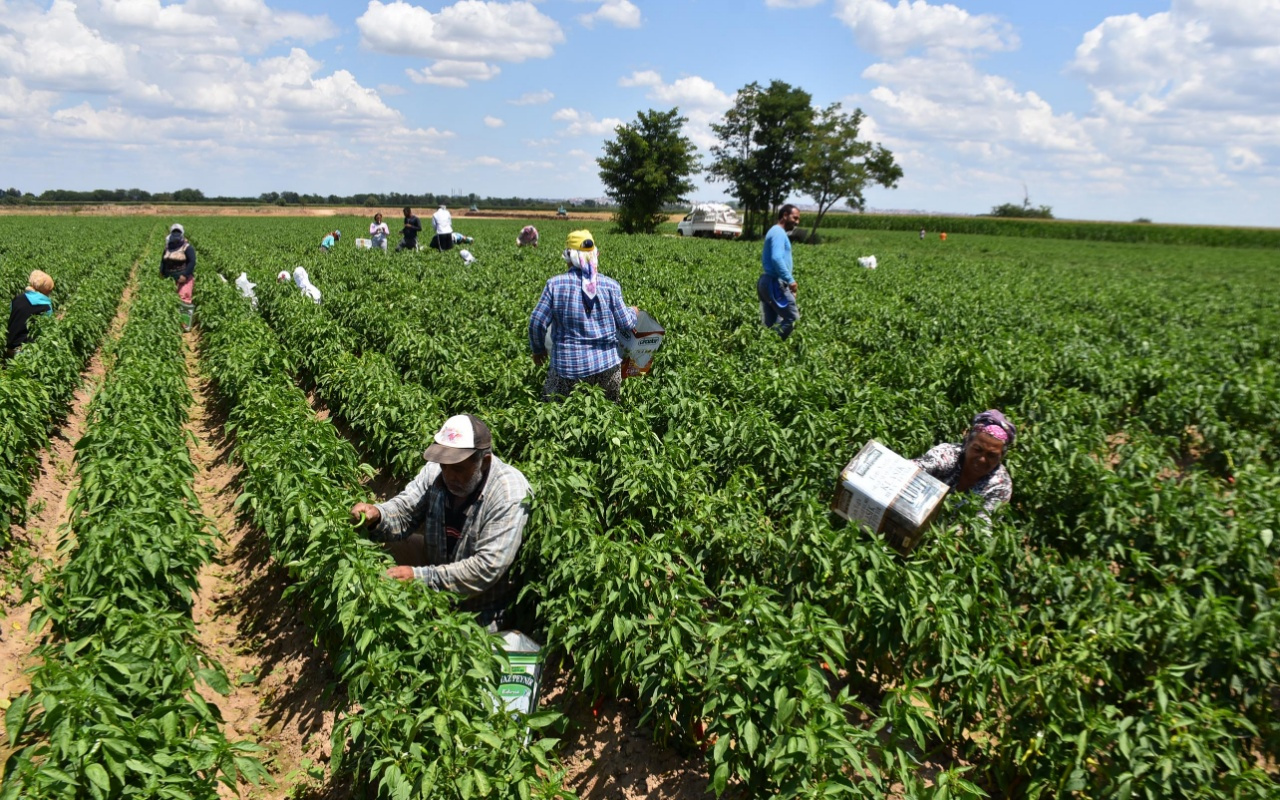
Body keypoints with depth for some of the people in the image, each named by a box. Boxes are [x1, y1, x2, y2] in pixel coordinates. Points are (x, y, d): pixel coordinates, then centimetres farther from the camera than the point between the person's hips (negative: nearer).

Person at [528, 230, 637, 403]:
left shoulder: (555, 284, -8)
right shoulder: (610, 285, -5)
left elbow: (537, 322, -7)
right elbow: (625, 323, 1)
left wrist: (538, 349, 11)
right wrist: (633, 312, 24)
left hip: (568, 364, -2)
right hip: (606, 364, 2)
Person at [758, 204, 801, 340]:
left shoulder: (775, 232, 20)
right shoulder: (778, 232, -13)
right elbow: (776, 259, -26)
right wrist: (790, 280, -24)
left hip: (767, 282, 11)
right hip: (775, 283, -10)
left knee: (769, 323, 9)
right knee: (792, 318, -9)